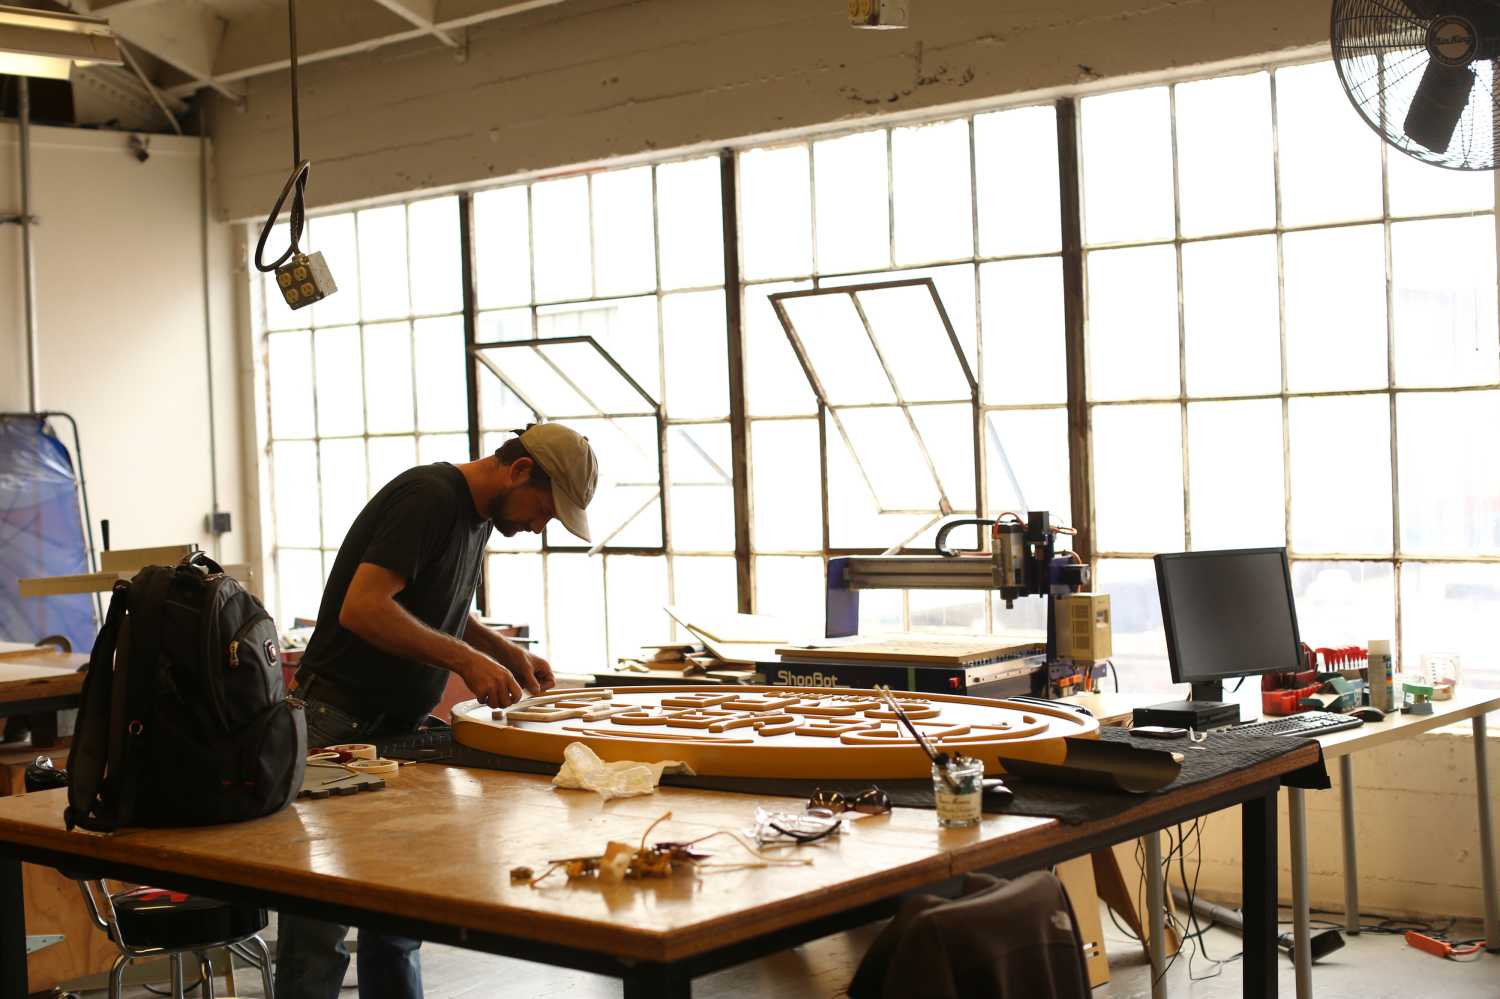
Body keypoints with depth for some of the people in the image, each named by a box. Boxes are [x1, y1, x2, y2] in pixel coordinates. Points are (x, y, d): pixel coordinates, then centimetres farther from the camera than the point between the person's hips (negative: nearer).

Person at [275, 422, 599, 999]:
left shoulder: (477, 516, 13)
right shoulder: (427, 497, -17)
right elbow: (362, 608, -26)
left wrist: (508, 653, 11)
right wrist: (466, 660, -25)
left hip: (397, 729, 9)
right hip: (339, 727, -9)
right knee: (321, 932, -6)